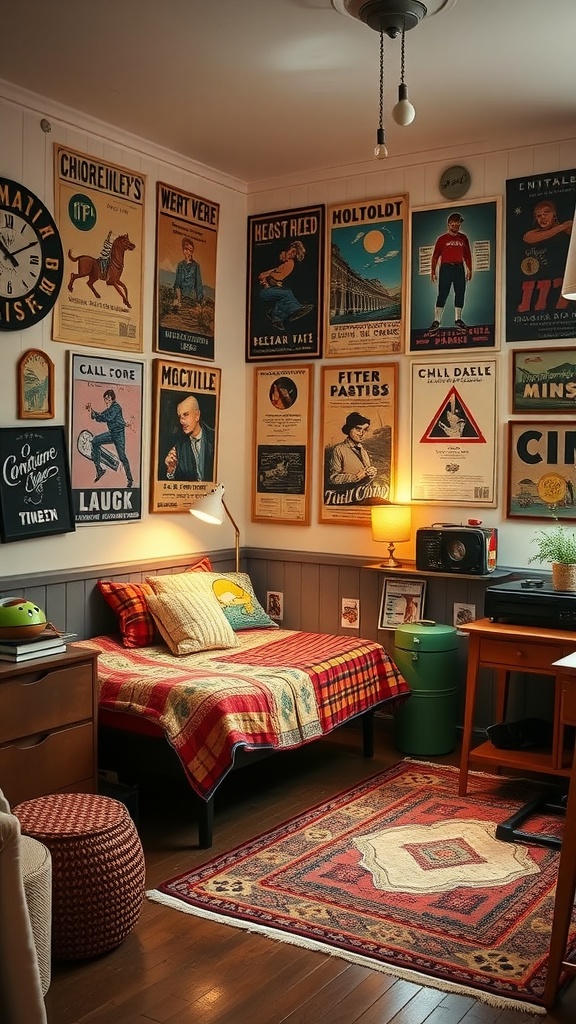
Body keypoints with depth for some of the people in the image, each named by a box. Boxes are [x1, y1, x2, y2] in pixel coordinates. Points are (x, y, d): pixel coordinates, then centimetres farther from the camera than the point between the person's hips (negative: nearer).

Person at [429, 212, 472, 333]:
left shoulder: (463, 238, 12)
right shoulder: (442, 238, 1)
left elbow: (467, 255, 15)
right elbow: (435, 255, 0)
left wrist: (469, 269, 10)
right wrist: (433, 271, -6)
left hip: (459, 268, 4)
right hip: (446, 267, -4)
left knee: (460, 293, 2)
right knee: (442, 294, -7)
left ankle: (458, 320, 10)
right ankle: (436, 321, -7)